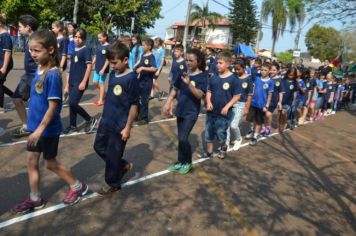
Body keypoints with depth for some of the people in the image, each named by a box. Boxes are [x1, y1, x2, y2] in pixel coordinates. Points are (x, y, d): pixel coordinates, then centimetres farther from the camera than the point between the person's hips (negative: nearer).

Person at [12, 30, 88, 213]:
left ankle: (77, 186, 28)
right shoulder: (39, 69, 3)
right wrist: (36, 127, 17)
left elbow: (53, 106, -22)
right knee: (31, 161, 14)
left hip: (48, 129, -8)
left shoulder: (53, 75, -22)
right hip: (36, 126, 8)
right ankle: (35, 198, 30)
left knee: (51, 163, 9)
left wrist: (40, 129, -21)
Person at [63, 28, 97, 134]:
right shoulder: (74, 51, 13)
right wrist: (67, 84, 17)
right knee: (71, 104, 9)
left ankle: (90, 120, 4)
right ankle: (73, 125, 21)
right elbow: (71, 68, 17)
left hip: (80, 82, -7)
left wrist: (84, 82, -19)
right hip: (72, 81, 7)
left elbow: (89, 66, -13)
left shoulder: (86, 50, -7)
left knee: (72, 103, -12)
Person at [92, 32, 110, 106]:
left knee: (101, 83, 0)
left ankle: (101, 100, 11)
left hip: (103, 69, -7)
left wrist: (103, 69, -20)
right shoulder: (99, 46, 9)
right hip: (97, 68, 7)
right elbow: (96, 57, 15)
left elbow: (108, 59, -16)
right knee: (95, 82, 11)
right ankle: (104, 93, 31)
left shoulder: (108, 47, -13)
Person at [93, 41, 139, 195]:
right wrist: (104, 116, 17)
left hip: (119, 126, -8)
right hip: (106, 121, 8)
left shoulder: (131, 78, -19)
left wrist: (127, 127, -16)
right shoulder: (113, 74, 4)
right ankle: (123, 165, 38)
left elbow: (134, 105, -17)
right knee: (99, 147, 21)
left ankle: (113, 184, 28)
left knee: (113, 155, 6)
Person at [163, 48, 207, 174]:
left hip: (192, 112, -6)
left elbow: (199, 95, -23)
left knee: (183, 138, -11)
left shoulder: (202, 77, -12)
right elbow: (175, 89, 10)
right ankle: (180, 161, 28)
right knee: (180, 138, 13)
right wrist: (168, 103, 1)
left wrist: (189, 84, -37)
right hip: (180, 110, 6)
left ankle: (187, 162, 12)